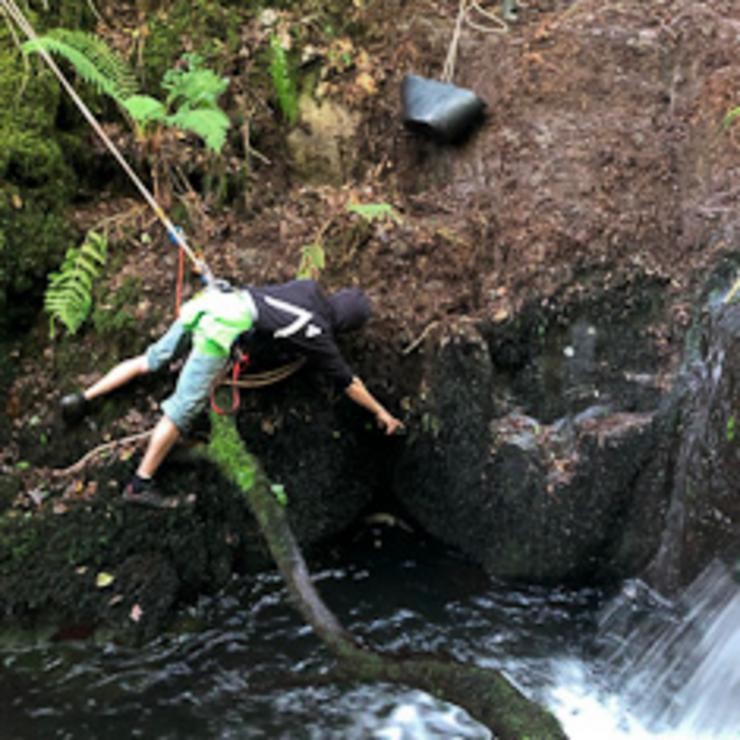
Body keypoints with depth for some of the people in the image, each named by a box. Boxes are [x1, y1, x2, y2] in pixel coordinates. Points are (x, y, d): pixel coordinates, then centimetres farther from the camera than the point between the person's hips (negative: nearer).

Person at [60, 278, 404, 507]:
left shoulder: (311, 288, 22)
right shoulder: (320, 337, 9)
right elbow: (349, 383, 19)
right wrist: (381, 413, 31)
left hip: (211, 301, 7)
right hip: (225, 328, -7)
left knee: (153, 359, 22)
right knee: (183, 407, -4)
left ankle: (83, 398, 20)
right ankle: (141, 483, -2)